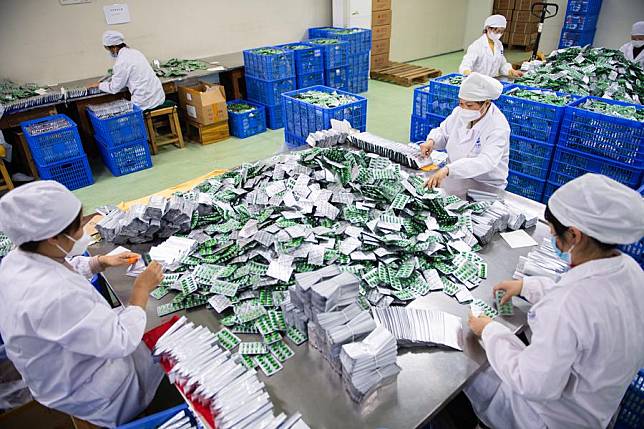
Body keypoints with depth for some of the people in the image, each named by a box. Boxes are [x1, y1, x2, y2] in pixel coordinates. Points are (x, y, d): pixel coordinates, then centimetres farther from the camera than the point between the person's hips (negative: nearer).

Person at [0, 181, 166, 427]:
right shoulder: (52, 296, -43)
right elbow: (121, 342, -35)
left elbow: (68, 267, 10)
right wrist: (142, 288, -25)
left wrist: (103, 262, -5)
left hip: (62, 366, 8)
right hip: (80, 387, -8)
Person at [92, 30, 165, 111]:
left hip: (146, 103, -8)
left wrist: (98, 85, 14)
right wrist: (114, 79, 30)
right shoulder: (134, 52, 10)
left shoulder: (121, 62, -13)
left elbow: (114, 88, -3)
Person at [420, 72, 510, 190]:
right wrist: (431, 141, -11)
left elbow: (486, 162, -36)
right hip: (454, 177, 6)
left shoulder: (498, 127, -21)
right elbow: (443, 132, 14)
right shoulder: (460, 112, -2)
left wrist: (447, 170, -49)